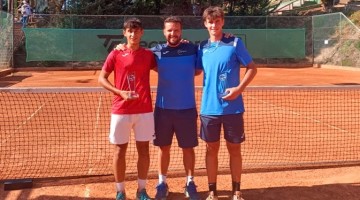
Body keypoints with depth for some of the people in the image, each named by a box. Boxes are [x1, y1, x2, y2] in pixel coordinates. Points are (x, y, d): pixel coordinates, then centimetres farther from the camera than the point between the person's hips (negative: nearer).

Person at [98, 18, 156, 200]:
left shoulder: (148, 54, 6)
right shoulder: (116, 54, 0)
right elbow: (102, 78, 3)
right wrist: (119, 92, -13)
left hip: (144, 110, 2)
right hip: (121, 110, -2)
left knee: (143, 149, 7)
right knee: (120, 150, 5)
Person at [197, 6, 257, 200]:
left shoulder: (235, 43, -3)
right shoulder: (202, 47, 6)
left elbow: (252, 68, -2)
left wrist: (239, 88, -15)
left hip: (232, 108, -2)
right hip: (209, 108, 2)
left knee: (235, 149, 8)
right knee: (211, 149, 9)